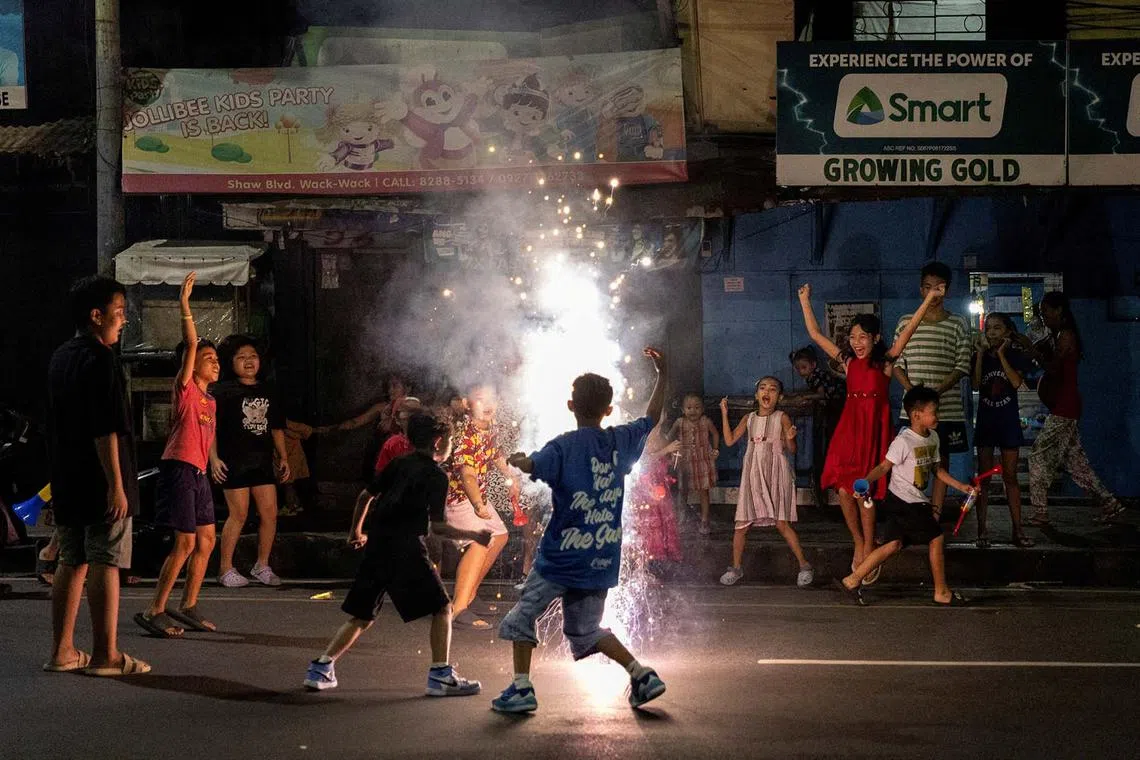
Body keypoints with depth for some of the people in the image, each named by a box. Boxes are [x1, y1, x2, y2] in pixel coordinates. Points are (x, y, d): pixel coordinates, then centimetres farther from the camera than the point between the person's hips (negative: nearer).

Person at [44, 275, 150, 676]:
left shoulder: (60, 357, 14)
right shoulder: (100, 359, -15)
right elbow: (106, 430, -21)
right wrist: (117, 484, -21)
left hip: (67, 481, 9)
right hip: (99, 480, -9)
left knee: (72, 563, 12)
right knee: (105, 564, -5)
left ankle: (62, 650, 14)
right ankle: (106, 654, -2)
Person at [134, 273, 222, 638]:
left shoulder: (210, 401, 17)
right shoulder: (185, 388, -6)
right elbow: (191, 344, -19)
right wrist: (185, 304, -26)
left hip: (199, 472, 9)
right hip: (179, 468, -9)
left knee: (206, 541, 11)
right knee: (185, 543, -11)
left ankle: (188, 607, 19)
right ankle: (154, 611, -7)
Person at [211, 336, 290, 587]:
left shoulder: (268, 391, 15)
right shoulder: (223, 391, -2)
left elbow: (277, 427, 20)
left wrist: (283, 457, 14)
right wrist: (214, 458, -14)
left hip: (262, 460, 5)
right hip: (234, 460, -5)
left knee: (270, 512, 1)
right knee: (239, 513, -6)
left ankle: (262, 566, 15)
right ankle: (226, 568, 5)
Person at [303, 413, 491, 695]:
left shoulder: (399, 465, 15)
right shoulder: (436, 476, -5)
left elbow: (365, 496, 18)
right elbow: (436, 525, -13)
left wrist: (356, 531, 31)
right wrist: (473, 535, -5)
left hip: (376, 548, 7)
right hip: (407, 551, -7)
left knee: (362, 616, 15)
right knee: (441, 608, 5)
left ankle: (321, 668, 8)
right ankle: (441, 675, 0)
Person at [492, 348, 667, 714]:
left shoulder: (564, 446, -11)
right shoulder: (622, 441, 4)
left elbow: (531, 465, -29)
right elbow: (651, 418, 22)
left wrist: (517, 458, -7)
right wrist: (662, 374, 29)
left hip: (561, 558, -5)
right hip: (603, 560, 5)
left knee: (521, 618, 10)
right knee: (585, 630, 19)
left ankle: (521, 688, 4)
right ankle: (641, 674, 6)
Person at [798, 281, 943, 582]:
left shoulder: (885, 361, -2)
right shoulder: (848, 361, 8)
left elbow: (908, 331, -11)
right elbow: (815, 334, 12)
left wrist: (929, 299, -19)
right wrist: (805, 301, 13)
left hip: (873, 429, -4)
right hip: (849, 427, 4)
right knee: (844, 490, -3)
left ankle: (868, 551, 9)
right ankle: (859, 544, 16)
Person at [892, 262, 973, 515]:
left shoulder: (958, 325, 2)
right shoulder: (906, 323, 7)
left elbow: (962, 367, -3)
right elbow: (896, 363, 6)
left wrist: (936, 392, -16)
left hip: (947, 407, -1)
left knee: (941, 464, 3)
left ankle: (934, 518, 6)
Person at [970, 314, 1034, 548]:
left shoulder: (1016, 356, 0)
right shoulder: (980, 356, 3)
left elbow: (1016, 382, -17)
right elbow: (975, 384, -12)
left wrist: (1001, 354, -15)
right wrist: (981, 354, -13)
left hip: (1008, 422, -1)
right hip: (985, 421, 1)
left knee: (1010, 476, 3)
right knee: (983, 476, -1)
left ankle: (1017, 530, 6)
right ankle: (982, 531, 1)